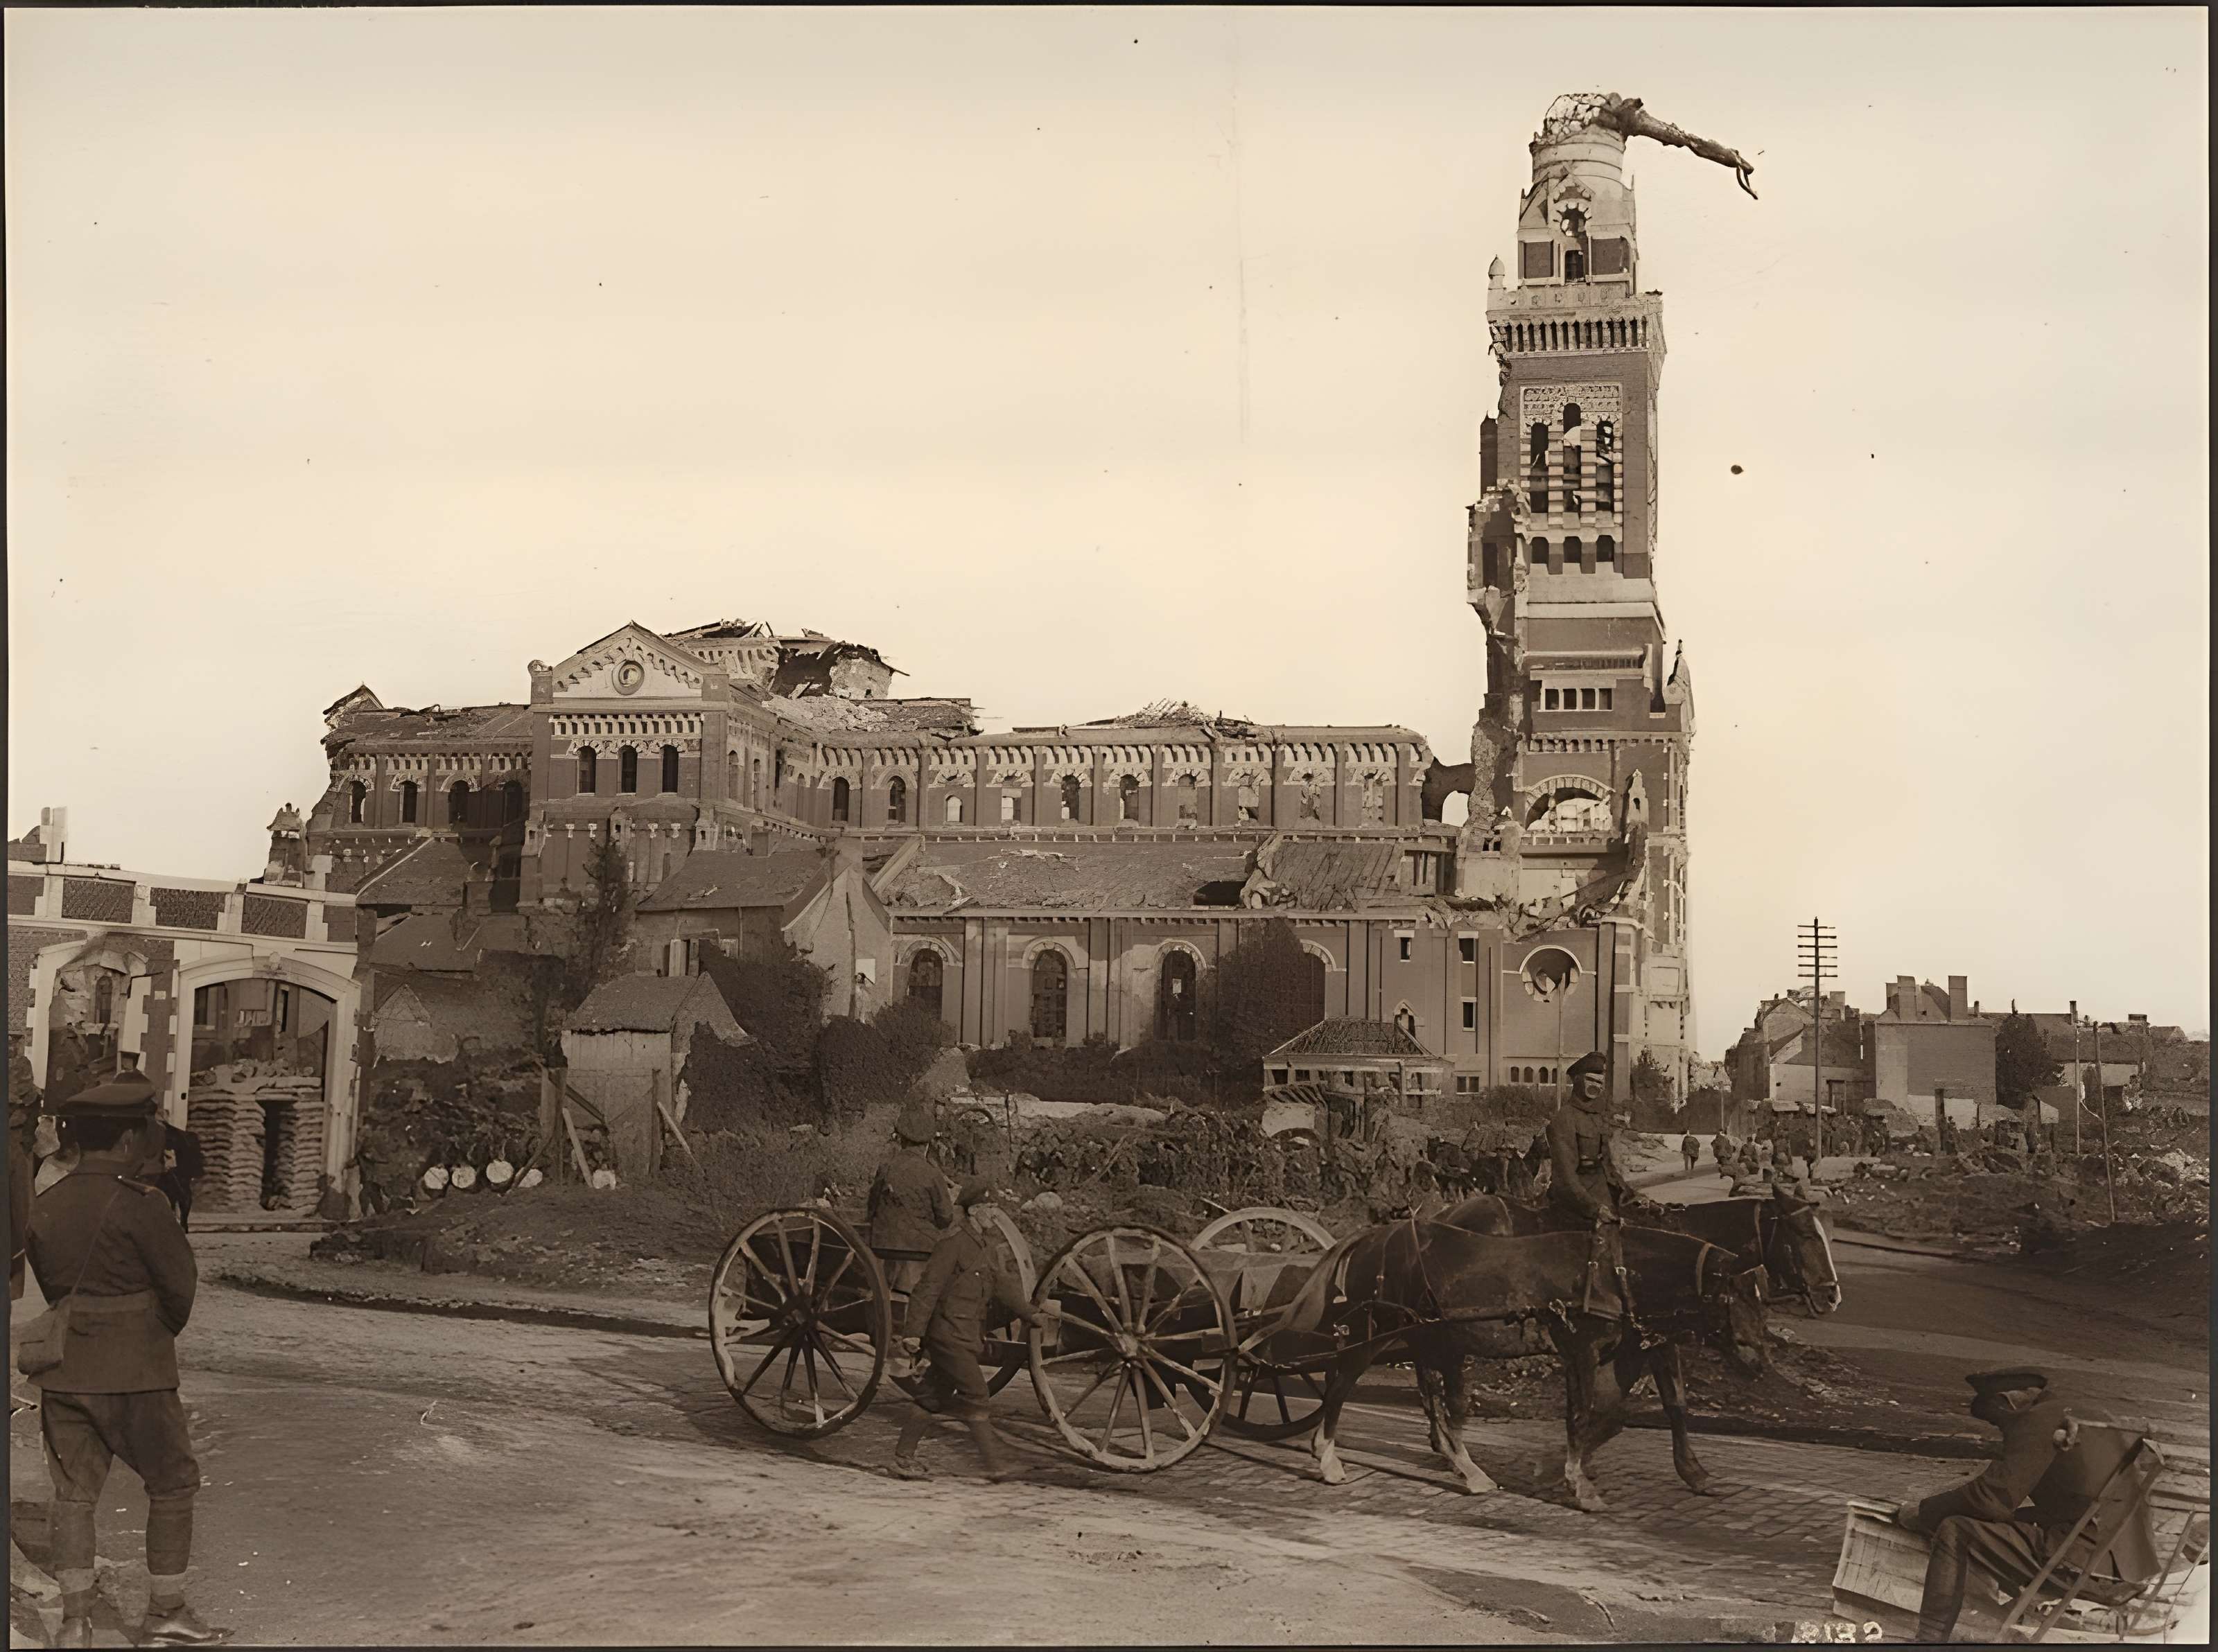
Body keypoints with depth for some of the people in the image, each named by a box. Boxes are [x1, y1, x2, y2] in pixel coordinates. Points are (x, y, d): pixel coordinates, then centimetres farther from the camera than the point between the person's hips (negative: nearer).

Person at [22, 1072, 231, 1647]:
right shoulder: (140, 1203, -14)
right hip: (134, 1373, -6)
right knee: (173, 1484, 8)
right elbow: (181, 1283, -9)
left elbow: (40, 1288, 11)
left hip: (62, 1372, 6)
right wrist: (162, 1332, 10)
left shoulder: (43, 1206, 5)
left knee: (74, 1492, 10)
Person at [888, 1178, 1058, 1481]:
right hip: (949, 1333, -9)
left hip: (967, 1335, 9)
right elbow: (929, 1288, -17)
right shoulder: (953, 1243, -14)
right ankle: (994, 1463, -7)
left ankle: (903, 1456, 18)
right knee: (975, 1395, -9)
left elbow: (1002, 1285, 15)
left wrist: (1030, 1313, 5)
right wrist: (914, 1331, -20)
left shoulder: (983, 1246, 16)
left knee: (933, 1397, 12)